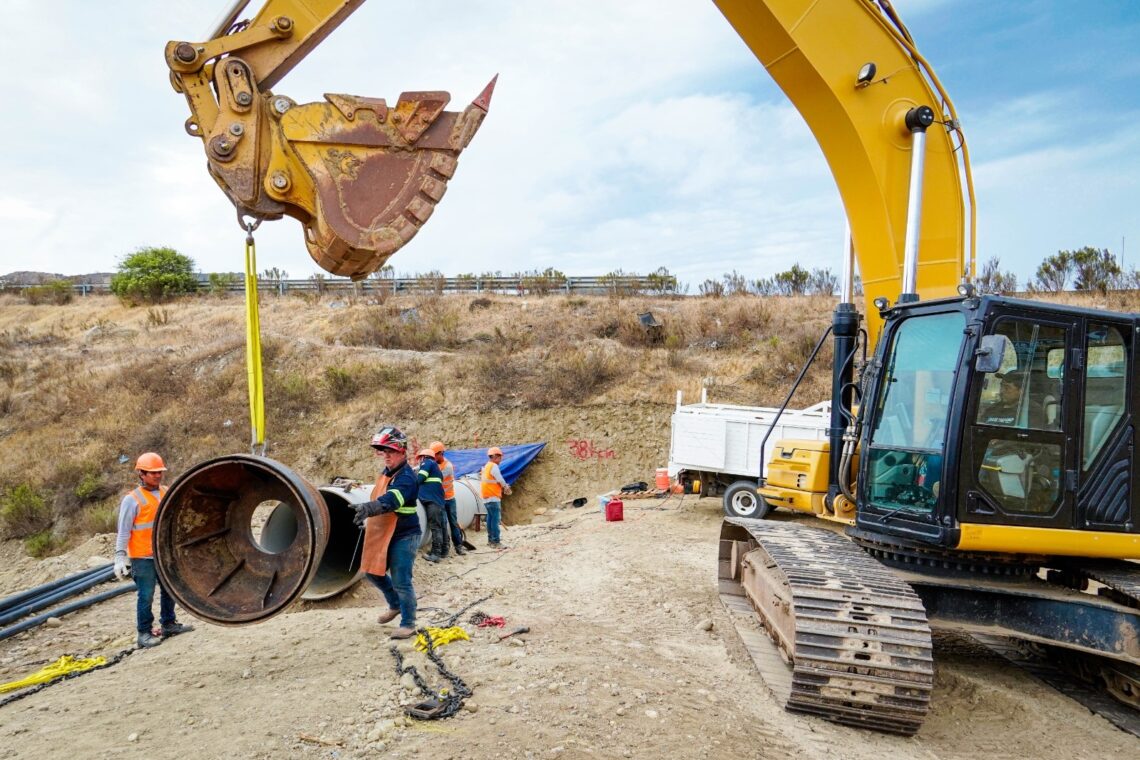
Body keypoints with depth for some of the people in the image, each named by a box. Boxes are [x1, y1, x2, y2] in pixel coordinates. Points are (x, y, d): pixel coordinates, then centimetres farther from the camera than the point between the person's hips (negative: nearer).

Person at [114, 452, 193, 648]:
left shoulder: (166, 493, 7)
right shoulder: (132, 499, -9)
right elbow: (123, 531, -9)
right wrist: (120, 557, -13)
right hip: (143, 557, -6)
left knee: (169, 590, 15)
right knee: (146, 596, 0)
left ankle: (168, 624, 29)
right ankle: (144, 633, 12)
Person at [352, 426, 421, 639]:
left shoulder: (406, 477, -22)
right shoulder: (387, 472, 7)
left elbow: (391, 500, -41)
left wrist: (370, 508, -57)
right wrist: (368, 518, 27)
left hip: (404, 536, -9)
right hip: (382, 534, 9)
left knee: (400, 581, -7)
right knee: (373, 572, 18)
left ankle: (408, 624, 9)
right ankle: (395, 606, 40)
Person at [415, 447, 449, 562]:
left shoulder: (427, 462, 2)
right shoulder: (435, 467, 28)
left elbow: (419, 479, -6)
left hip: (432, 500, -9)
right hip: (437, 500, 9)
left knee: (435, 526, -11)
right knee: (440, 525, 12)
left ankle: (436, 553, -13)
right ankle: (443, 550, 18)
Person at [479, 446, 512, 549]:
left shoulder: (486, 466, 18)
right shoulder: (493, 466, -13)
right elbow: (500, 480, -11)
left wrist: (504, 487, 11)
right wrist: (507, 488, 5)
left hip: (487, 498, 10)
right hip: (493, 498, -10)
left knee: (490, 518, 14)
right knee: (496, 519, -10)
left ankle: (491, 539, 19)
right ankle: (496, 542, -12)